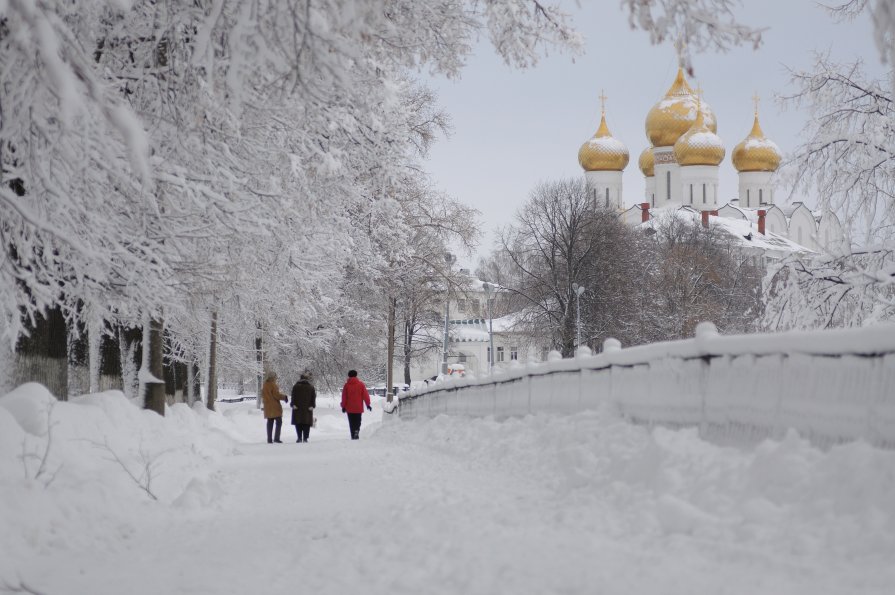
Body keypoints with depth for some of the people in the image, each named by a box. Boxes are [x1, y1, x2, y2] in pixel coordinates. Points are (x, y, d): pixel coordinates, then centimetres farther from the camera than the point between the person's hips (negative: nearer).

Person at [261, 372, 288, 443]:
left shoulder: (264, 385, 11)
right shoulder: (272, 385, -14)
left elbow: (263, 396, 17)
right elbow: (276, 395, -15)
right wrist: (284, 397, -2)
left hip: (267, 407, 8)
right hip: (274, 406, -8)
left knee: (270, 423, 11)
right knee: (279, 422, -2)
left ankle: (269, 439, 9)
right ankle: (276, 438, -10)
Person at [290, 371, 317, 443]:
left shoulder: (296, 386, 0)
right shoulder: (311, 387, 3)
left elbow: (293, 397, -1)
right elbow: (313, 397, 3)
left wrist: (293, 405, 1)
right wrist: (312, 406, 4)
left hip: (298, 408, -1)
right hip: (308, 408, 1)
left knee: (298, 423, 5)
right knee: (306, 423, 4)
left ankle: (299, 438, -1)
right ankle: (305, 438, -1)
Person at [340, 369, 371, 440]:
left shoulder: (346, 385, -2)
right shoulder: (361, 384, -2)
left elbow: (344, 397, 0)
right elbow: (365, 395, -2)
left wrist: (343, 406, 7)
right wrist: (368, 404, 5)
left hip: (349, 408, 0)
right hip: (358, 408, 0)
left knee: (351, 423, 8)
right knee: (358, 421, 9)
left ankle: (353, 435, 3)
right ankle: (357, 430, -18)